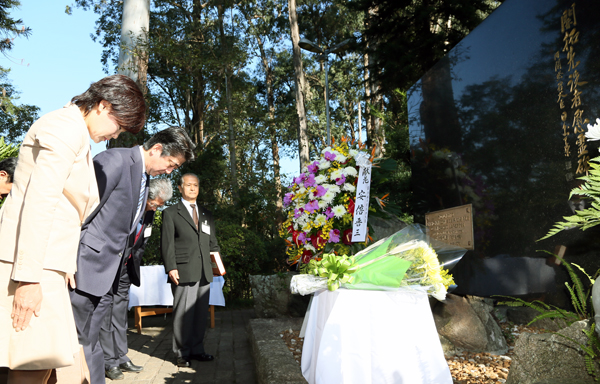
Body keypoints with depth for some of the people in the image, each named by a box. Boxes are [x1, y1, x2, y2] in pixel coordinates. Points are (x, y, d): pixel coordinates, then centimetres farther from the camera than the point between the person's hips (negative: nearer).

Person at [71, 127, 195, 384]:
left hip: (108, 275, 8)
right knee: (80, 342, 0)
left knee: (89, 341, 15)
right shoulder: (116, 160, -14)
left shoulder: (145, 177, 15)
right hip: (87, 267, -8)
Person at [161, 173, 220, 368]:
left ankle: (197, 349, 19)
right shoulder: (170, 213, 5)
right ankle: (182, 353, 10)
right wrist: (171, 268, -11)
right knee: (183, 313, -2)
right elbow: (167, 243, -2)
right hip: (184, 271, -5)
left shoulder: (207, 214, 20)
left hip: (204, 272, 5)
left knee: (201, 313, 8)